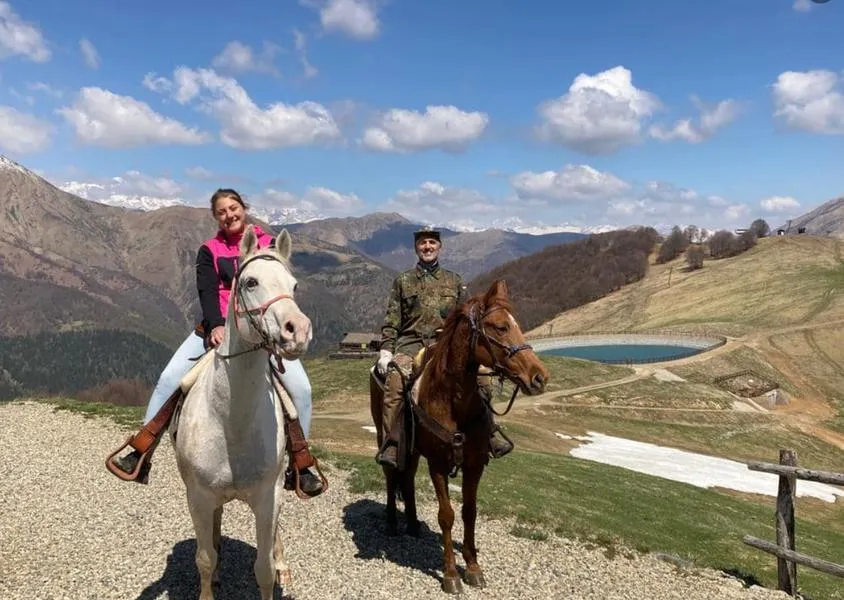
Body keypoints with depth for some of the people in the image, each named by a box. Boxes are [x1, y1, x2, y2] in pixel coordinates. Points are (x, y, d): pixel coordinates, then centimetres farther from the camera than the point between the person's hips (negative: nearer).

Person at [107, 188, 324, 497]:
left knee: (300, 388, -17)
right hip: (219, 326, 1)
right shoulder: (209, 250, 8)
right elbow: (207, 290, -7)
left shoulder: (268, 244, 8)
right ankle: (141, 455, -2)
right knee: (169, 379, -14)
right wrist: (216, 325, -25)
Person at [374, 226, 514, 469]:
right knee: (395, 377, -32)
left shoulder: (455, 281, 16)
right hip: (411, 343, -2)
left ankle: (489, 435, -4)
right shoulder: (403, 281, 12)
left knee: (481, 374, -20)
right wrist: (385, 350, -5)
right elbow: (392, 320, 8)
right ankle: (390, 445, -28)